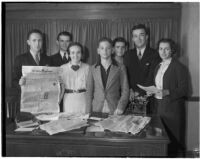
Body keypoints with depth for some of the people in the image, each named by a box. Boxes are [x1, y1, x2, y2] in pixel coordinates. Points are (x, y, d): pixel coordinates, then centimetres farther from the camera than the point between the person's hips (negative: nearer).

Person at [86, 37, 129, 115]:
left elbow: (125, 90, 3)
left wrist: (120, 107, -10)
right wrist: (89, 111, -1)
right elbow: (89, 91, 8)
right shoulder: (93, 69, 9)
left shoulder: (120, 68, 4)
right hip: (96, 111, 1)